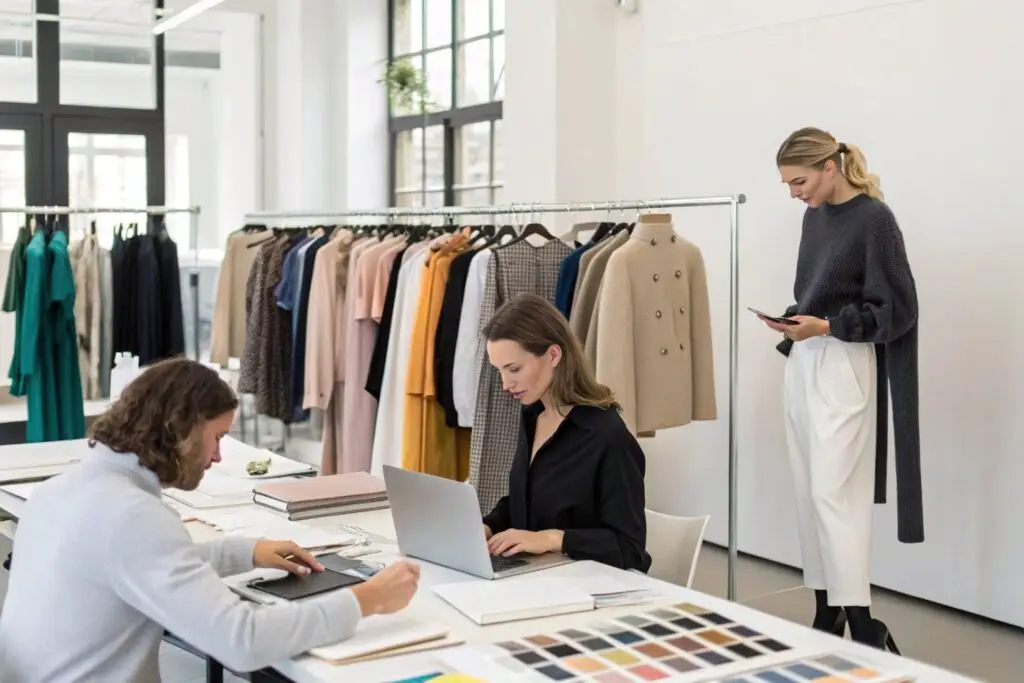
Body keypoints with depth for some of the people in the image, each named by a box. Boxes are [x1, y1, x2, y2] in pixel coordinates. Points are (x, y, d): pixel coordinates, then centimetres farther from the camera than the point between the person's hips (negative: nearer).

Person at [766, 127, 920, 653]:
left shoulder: (874, 219, -11)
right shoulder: (815, 216, 11)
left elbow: (896, 310, -11)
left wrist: (828, 326, -20)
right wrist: (794, 321, 3)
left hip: (844, 369, -8)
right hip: (803, 365, 8)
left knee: (834, 494, -12)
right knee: (808, 495, 8)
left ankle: (864, 628, -8)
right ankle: (826, 614, 16)